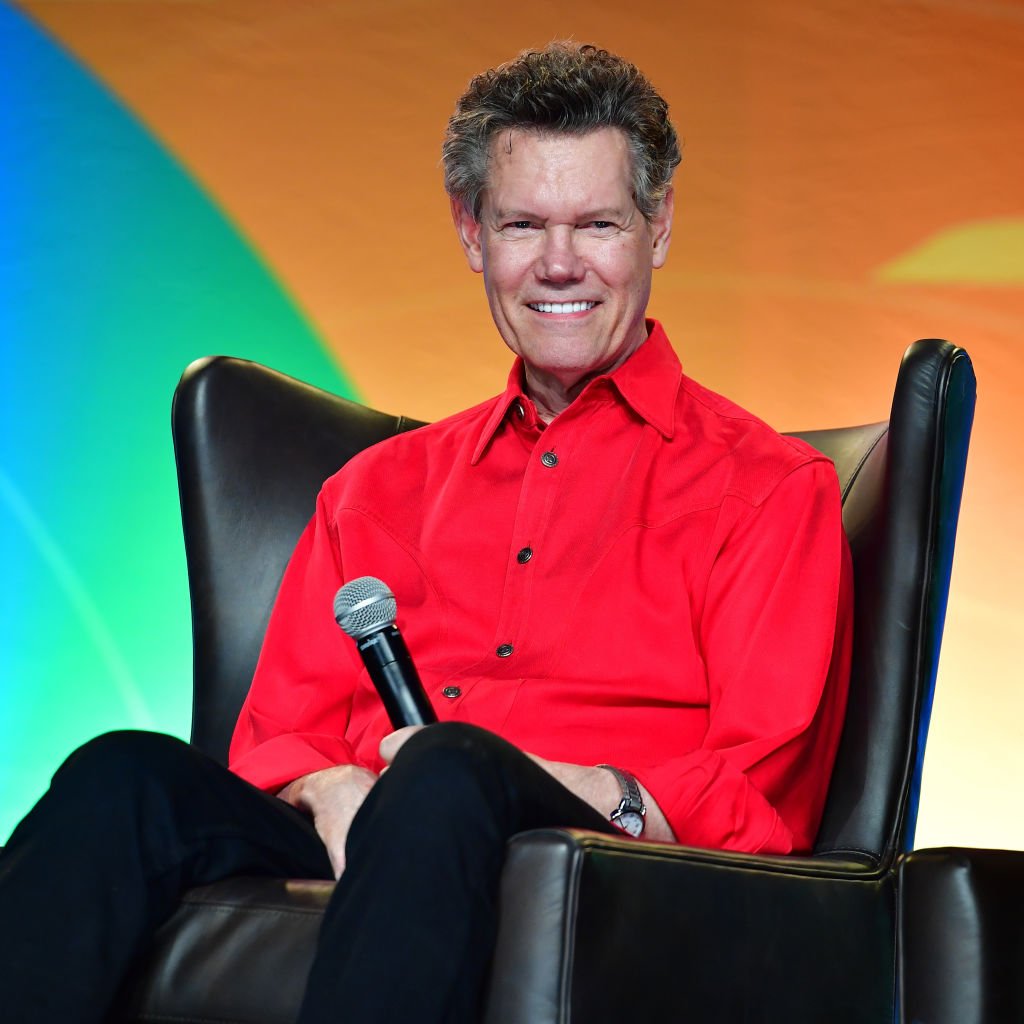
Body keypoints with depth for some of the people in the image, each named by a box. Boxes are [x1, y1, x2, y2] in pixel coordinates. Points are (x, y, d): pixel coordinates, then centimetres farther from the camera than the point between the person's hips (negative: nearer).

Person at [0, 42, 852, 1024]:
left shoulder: (768, 487, 13)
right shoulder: (382, 487, 28)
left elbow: (759, 803, 2)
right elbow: (277, 736, 19)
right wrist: (333, 792, -6)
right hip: (353, 859, 4)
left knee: (451, 770, -38)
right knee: (130, 776, -28)